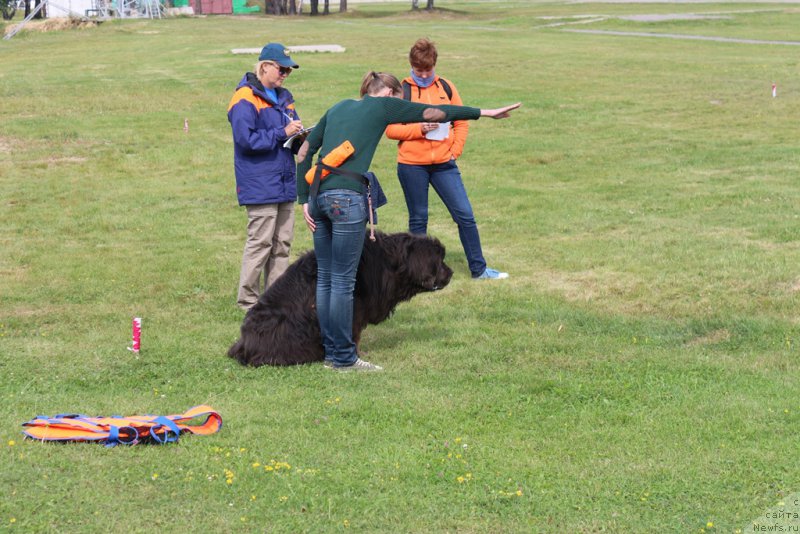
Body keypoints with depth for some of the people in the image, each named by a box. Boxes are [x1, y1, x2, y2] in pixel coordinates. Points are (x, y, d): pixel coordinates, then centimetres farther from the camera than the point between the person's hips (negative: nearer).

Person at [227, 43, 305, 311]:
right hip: (260, 185, -8)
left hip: (285, 183, 8)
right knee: (260, 243, -7)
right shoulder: (245, 99, -11)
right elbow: (246, 139, -19)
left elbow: (292, 130, 24)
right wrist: (282, 133, -19)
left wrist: (299, 134, 0)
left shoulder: (283, 96, 16)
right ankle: (248, 300, 1)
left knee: (282, 244, 10)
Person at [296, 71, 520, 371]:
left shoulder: (339, 107, 22)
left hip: (319, 196, 7)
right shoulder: (383, 105, 7)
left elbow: (304, 153, 19)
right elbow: (436, 113, 9)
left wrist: (304, 200, 17)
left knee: (325, 278, 12)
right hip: (347, 198, -7)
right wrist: (483, 113, 18)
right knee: (343, 281, -2)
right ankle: (344, 358, 4)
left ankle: (331, 352, 18)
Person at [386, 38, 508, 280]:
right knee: (418, 219, 6)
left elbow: (462, 122, 11)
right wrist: (419, 128, -18)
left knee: (465, 214, -1)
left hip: (444, 163, 2)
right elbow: (391, 130, -5)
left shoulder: (446, 87, 7)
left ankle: (479, 269, 9)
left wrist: (455, 150, -1)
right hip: (411, 165, -2)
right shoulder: (402, 90, -2)